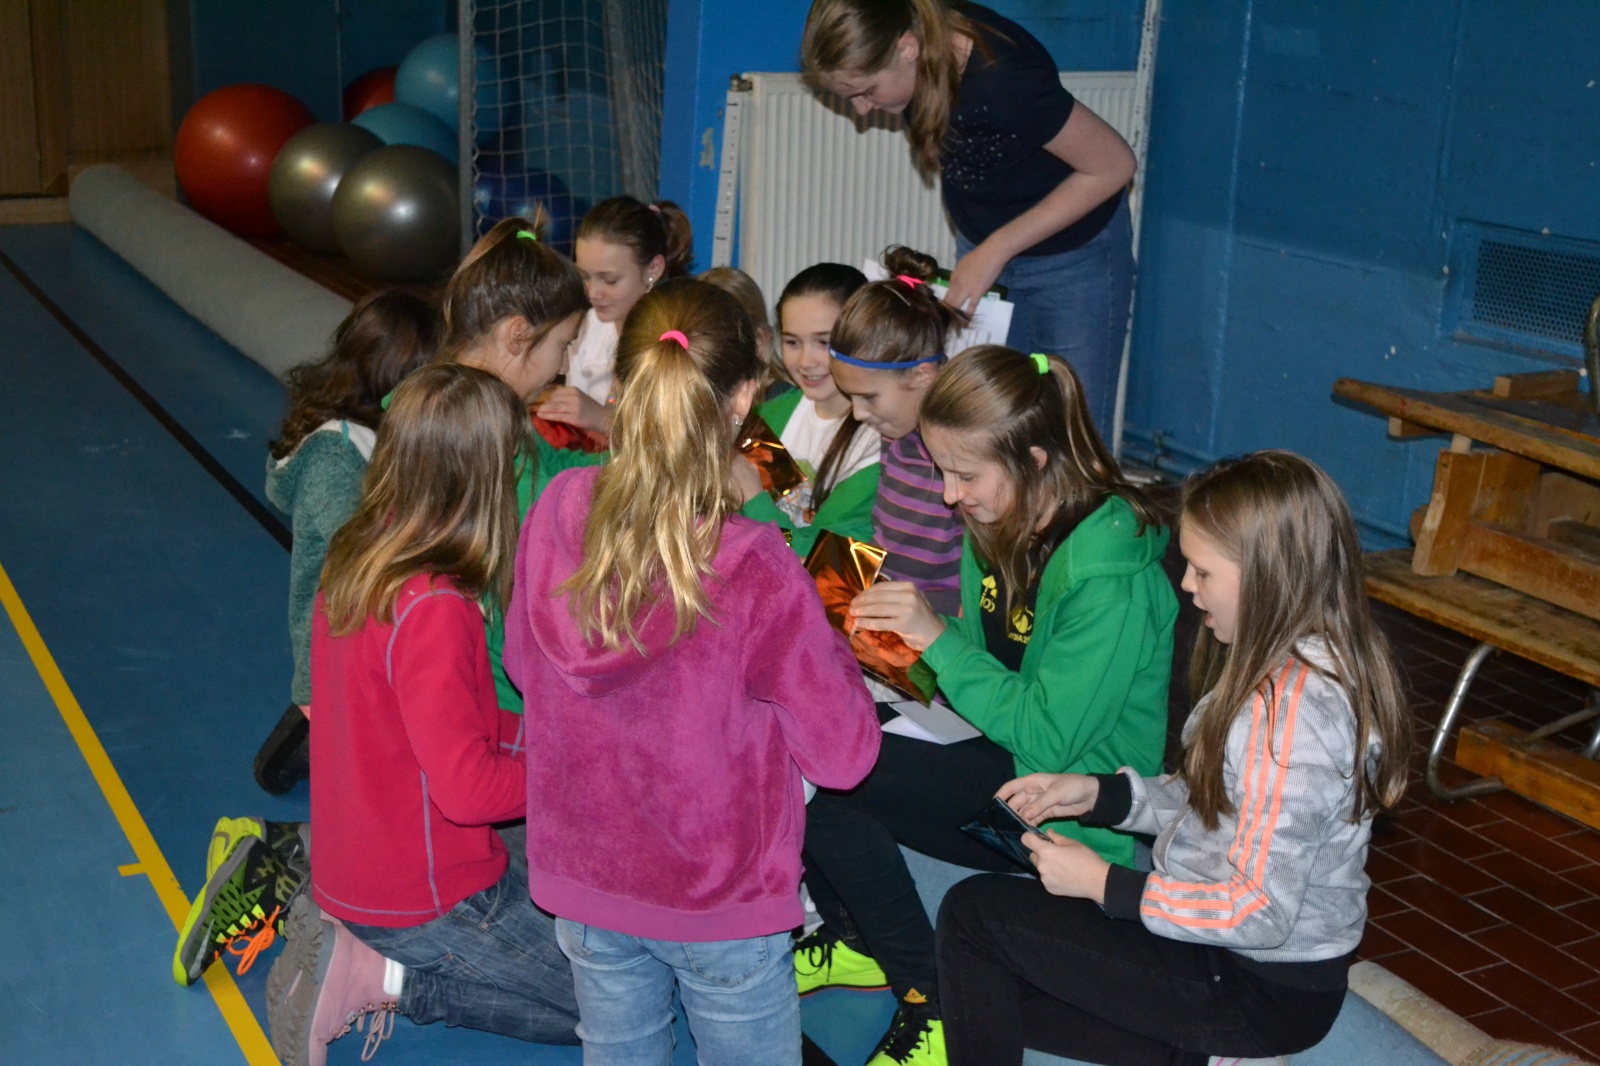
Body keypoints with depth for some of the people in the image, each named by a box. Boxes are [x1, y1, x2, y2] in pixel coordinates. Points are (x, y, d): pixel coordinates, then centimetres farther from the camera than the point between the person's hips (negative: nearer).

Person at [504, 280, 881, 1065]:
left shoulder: (556, 511, -14)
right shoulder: (754, 569, -27)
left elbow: (523, 664, 5)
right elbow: (844, 751, -17)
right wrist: (824, 645, -4)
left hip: (584, 877, 4)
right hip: (719, 899, -4)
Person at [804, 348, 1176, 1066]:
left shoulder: (1112, 576, -24)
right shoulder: (1001, 529, 2)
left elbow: (1047, 740, -25)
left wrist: (938, 639, -25)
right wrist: (907, 653, -6)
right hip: (1001, 754, 9)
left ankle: (932, 1002, -7)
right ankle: (852, 942, 13)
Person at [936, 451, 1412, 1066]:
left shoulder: (1294, 708, -27)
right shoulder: (1284, 664, 3)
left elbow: (1261, 912, -26)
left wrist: (1103, 883, -17)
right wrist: (1097, 793, 1)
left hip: (1266, 988, -9)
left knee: (974, 914, -7)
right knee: (992, 996, 12)